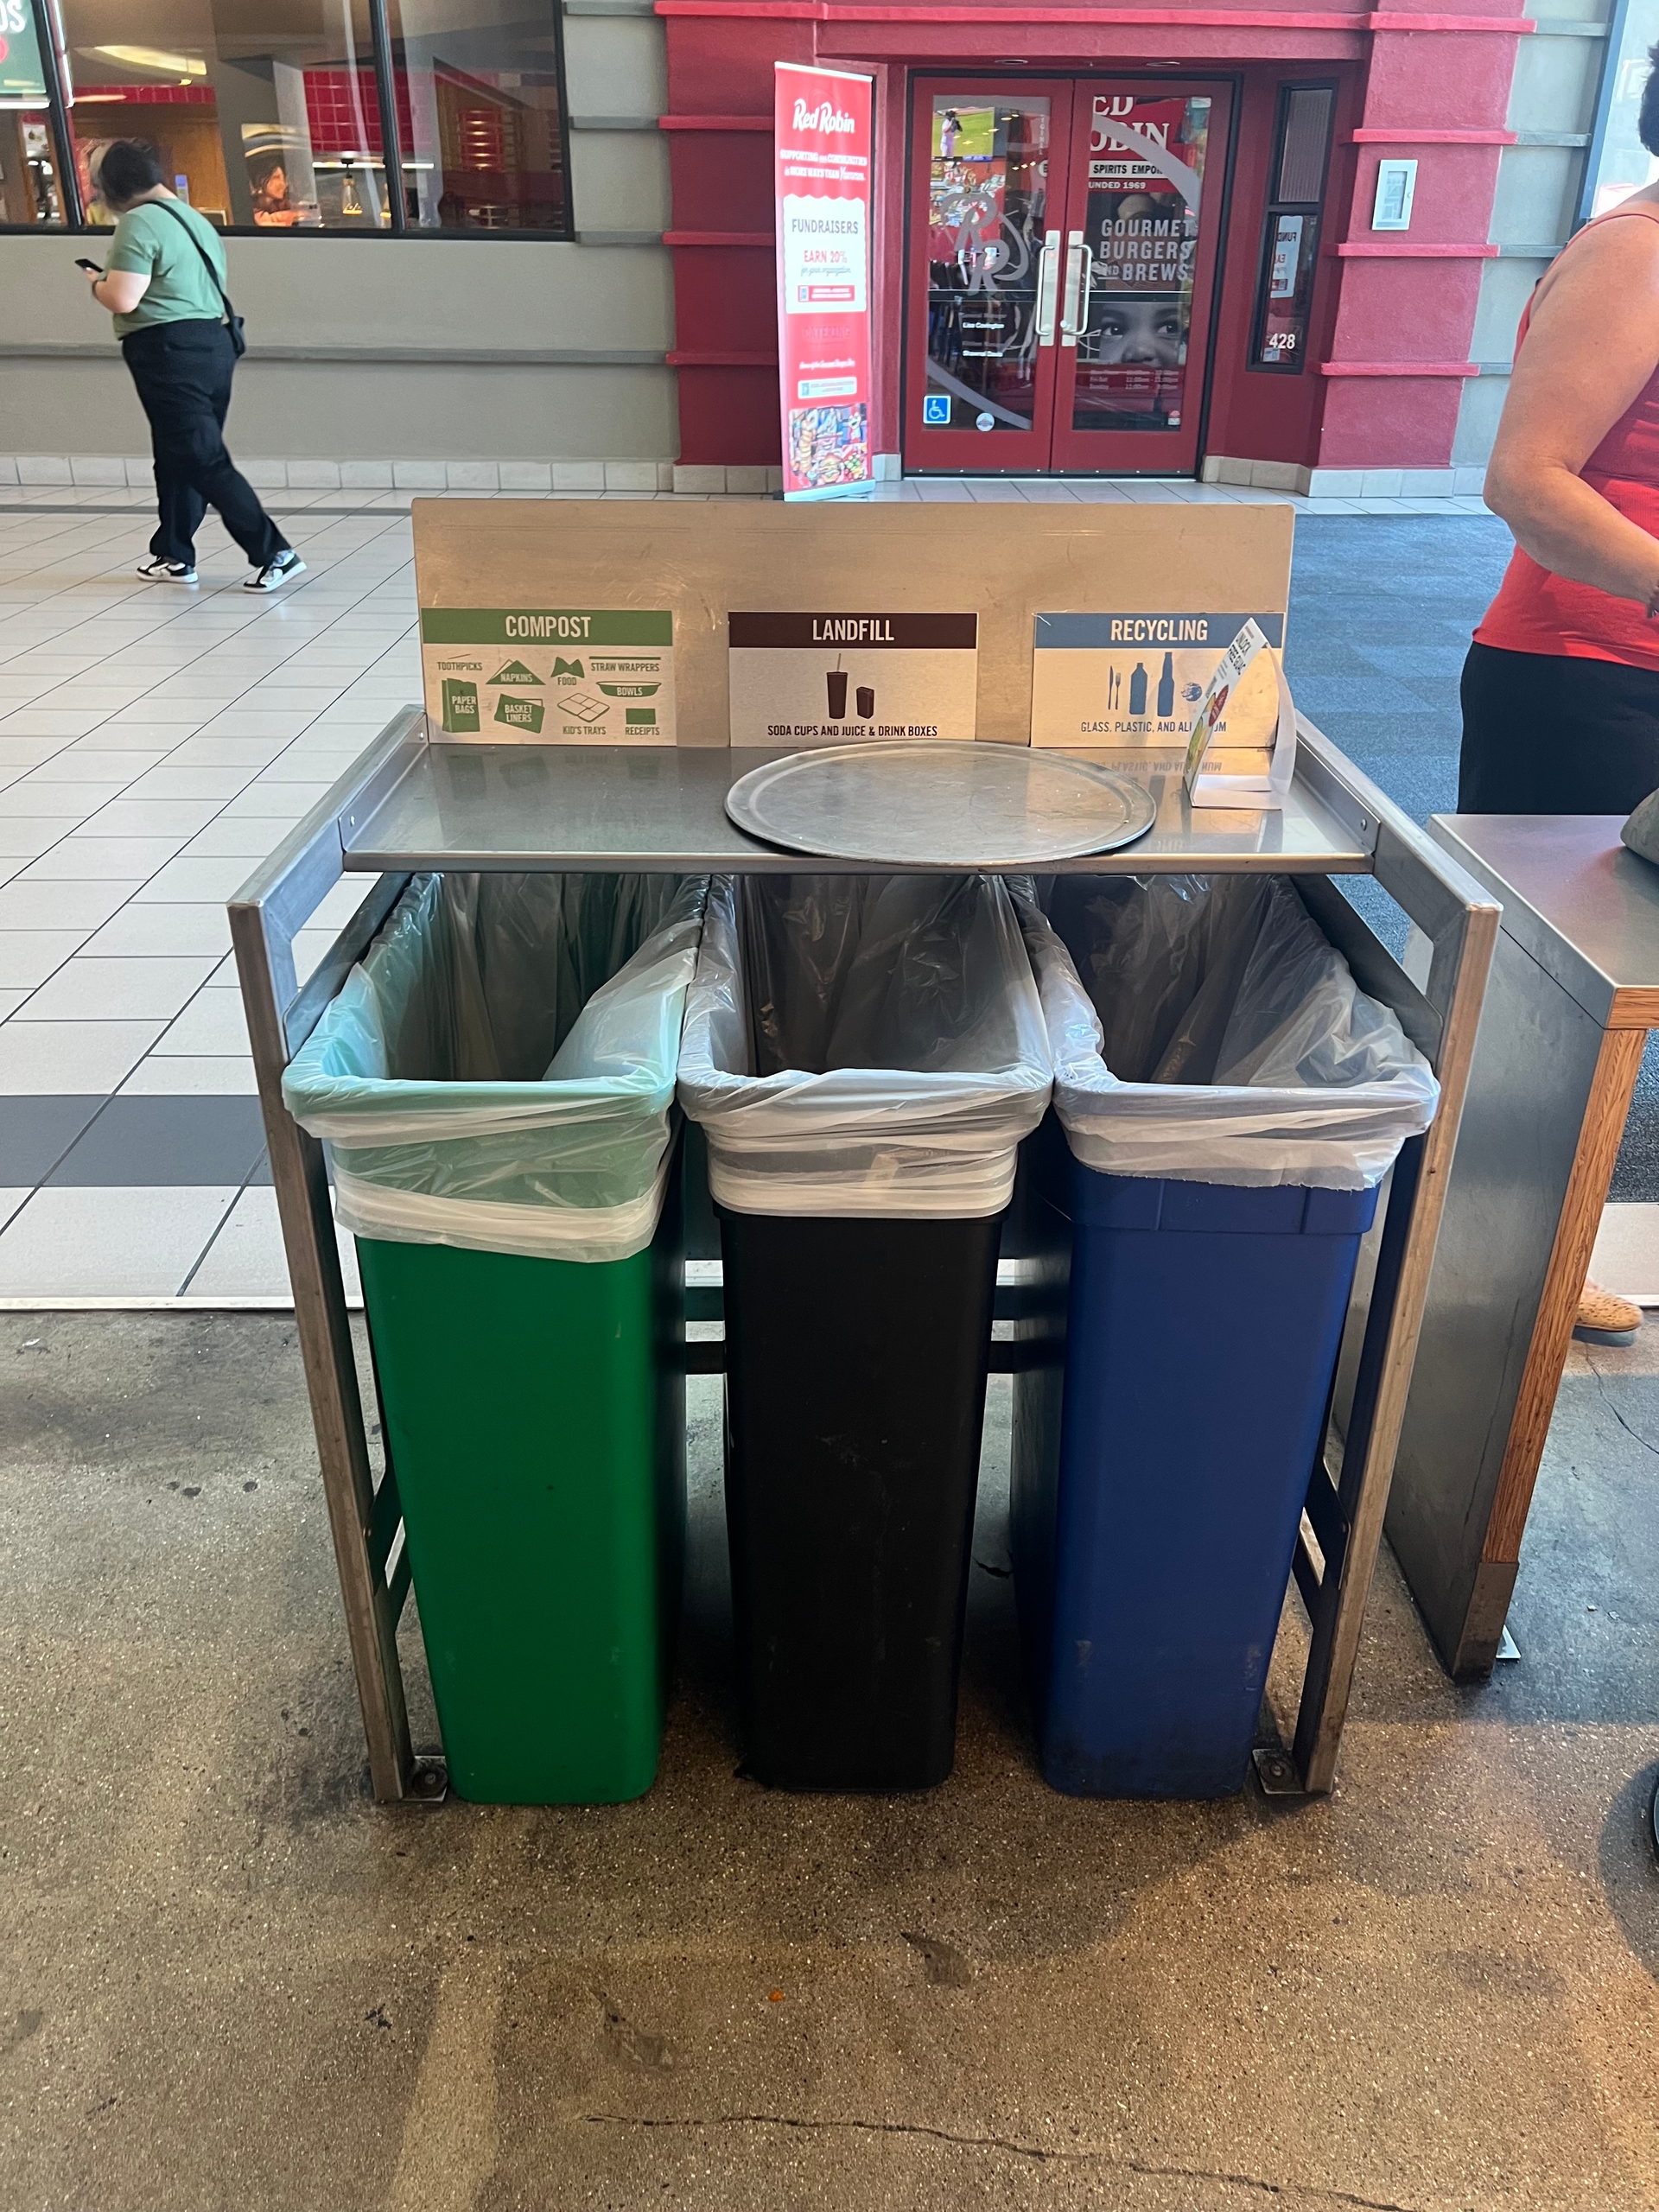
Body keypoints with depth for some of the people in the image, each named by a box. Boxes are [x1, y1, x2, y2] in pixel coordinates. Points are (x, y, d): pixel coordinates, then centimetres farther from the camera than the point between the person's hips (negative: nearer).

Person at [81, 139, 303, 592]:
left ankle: (274, 553, -14)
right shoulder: (196, 219, 17)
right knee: (178, 457, 17)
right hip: (213, 343, 9)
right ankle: (174, 556, 24)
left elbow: (123, 300, -17)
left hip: (169, 351, -9)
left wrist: (97, 283, 5)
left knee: (204, 461, -8)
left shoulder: (138, 223, -10)